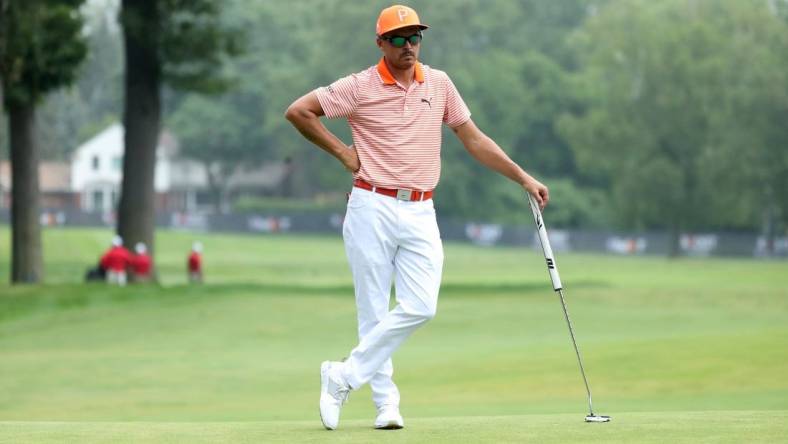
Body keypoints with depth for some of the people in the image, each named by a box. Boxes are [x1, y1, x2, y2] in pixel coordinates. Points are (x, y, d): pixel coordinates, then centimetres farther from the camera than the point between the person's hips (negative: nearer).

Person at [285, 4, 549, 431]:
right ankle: (385, 401, 6)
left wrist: (523, 177, 10)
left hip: (420, 213, 4)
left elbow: (474, 139, 15)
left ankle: (343, 378, 1)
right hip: (373, 208, -4)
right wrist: (342, 151, -2)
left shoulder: (439, 84, 10)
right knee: (374, 312, -3)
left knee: (419, 307, -9)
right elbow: (298, 111, -2)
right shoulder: (360, 87, -3)